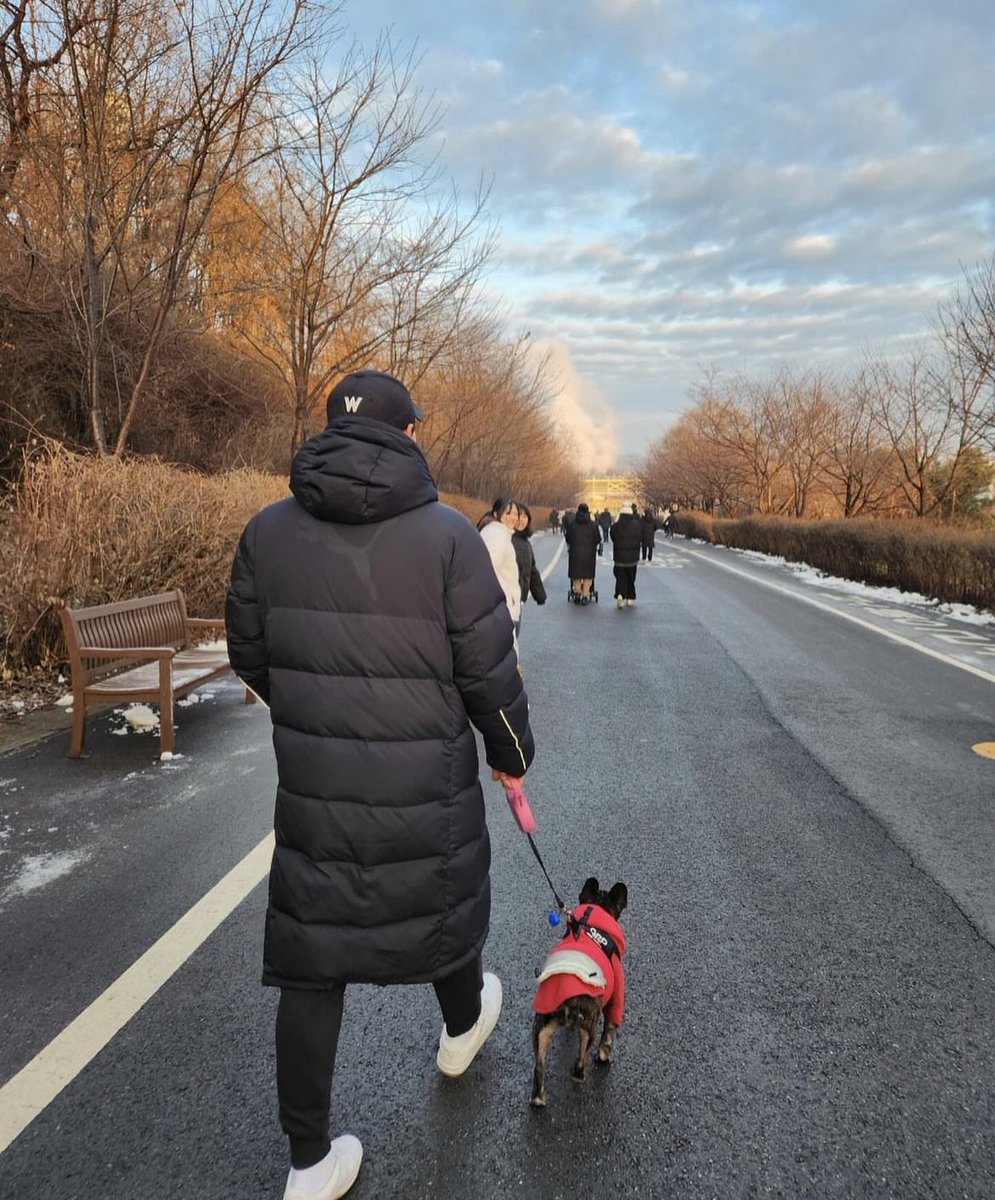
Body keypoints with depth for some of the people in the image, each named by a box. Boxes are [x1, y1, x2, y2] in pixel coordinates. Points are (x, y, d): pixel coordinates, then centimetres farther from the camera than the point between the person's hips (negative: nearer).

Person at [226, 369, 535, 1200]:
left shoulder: (269, 531, -4)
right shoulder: (447, 534, -14)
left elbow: (250, 655, 5)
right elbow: (489, 669, -12)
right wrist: (511, 750, 6)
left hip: (311, 783, 2)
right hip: (428, 784, -2)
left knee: (312, 955, 13)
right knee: (443, 904, 25)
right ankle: (462, 1027, 54)